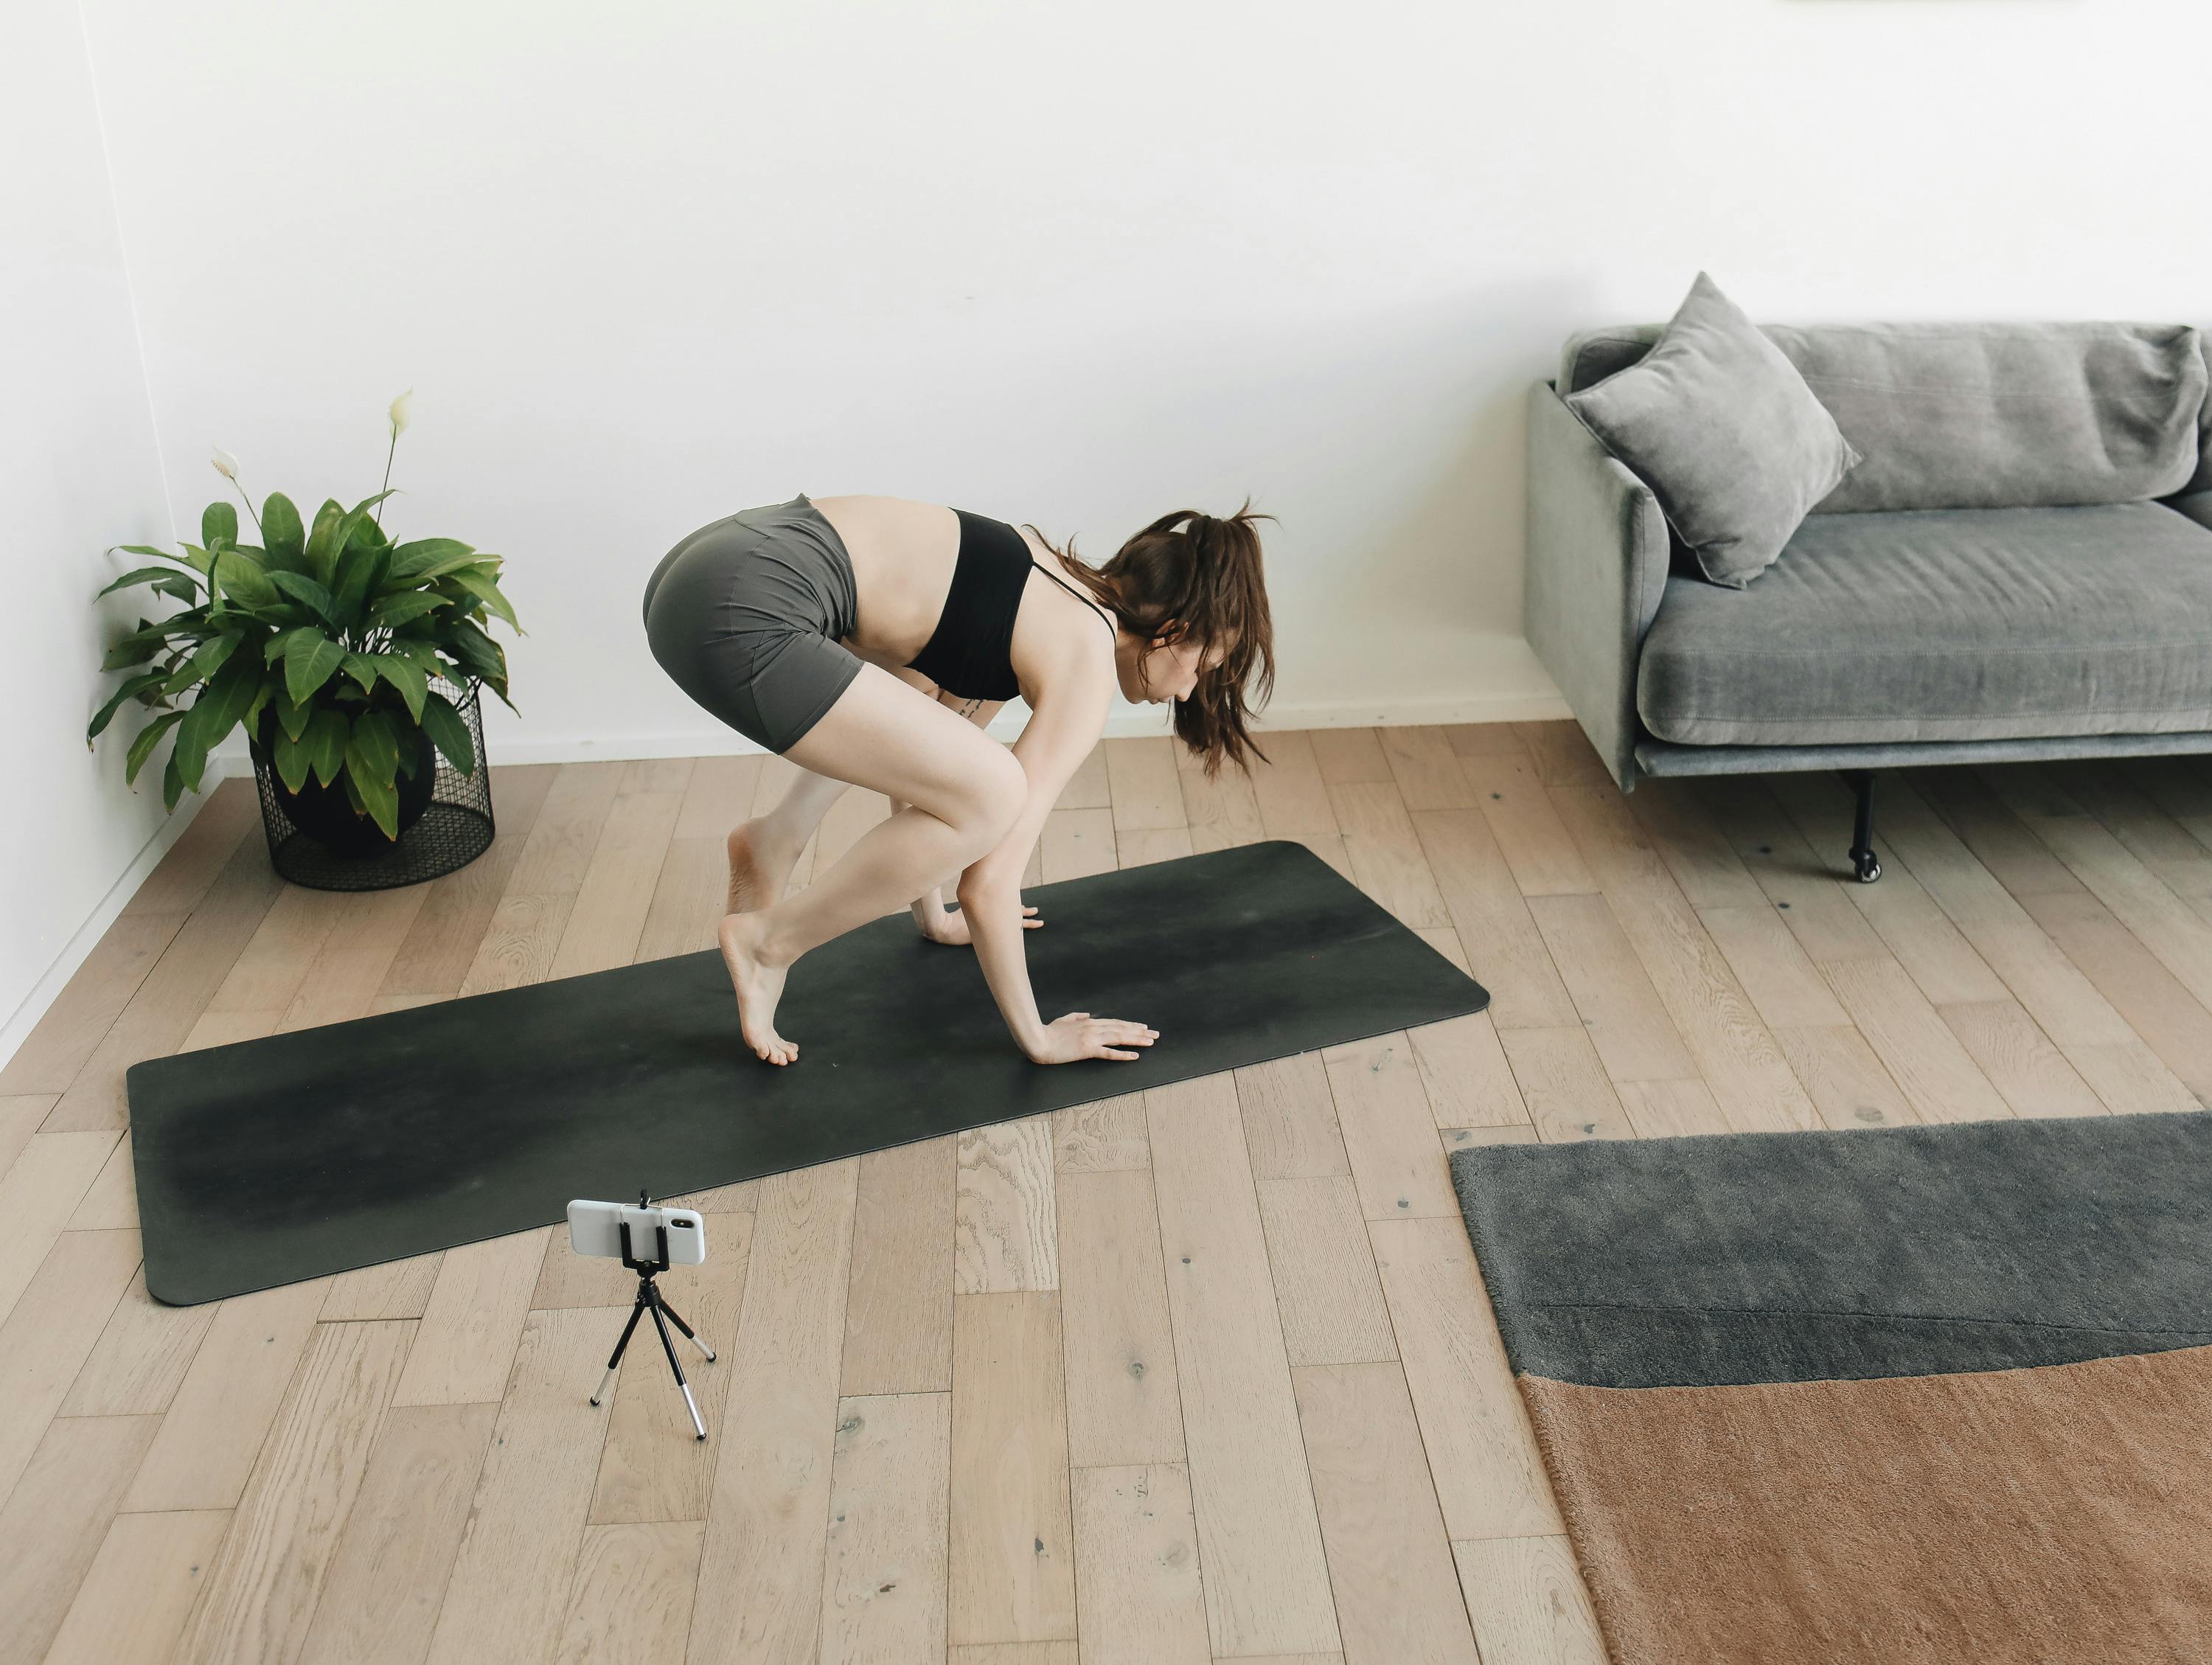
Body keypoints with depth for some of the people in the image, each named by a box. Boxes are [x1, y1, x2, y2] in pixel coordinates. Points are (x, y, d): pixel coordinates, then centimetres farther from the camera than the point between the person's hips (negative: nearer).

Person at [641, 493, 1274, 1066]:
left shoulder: (1053, 596, 21)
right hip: (737, 616, -10)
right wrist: (1037, 1038, 6)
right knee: (991, 797, -12)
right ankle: (769, 941, 2)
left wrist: (933, 916, 39)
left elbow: (934, 767, 31)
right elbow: (989, 881, -5)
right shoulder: (1086, 669, -3)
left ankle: (775, 843, 20)